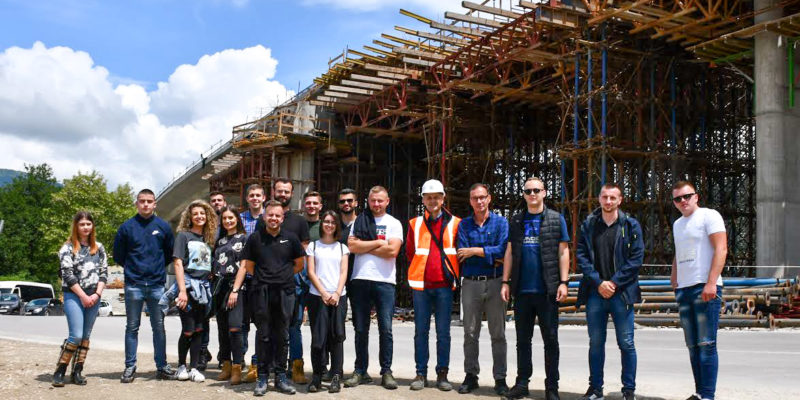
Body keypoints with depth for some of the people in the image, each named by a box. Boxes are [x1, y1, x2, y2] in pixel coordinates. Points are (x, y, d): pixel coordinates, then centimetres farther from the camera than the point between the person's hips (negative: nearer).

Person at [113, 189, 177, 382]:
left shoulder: (163, 226, 4)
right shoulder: (127, 227, 0)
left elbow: (170, 253, 13)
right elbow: (118, 255, 8)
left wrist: (158, 267, 11)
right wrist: (132, 269, 9)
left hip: (157, 285, 1)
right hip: (133, 286, -1)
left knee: (159, 327, 6)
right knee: (132, 327, 6)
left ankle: (162, 366, 13)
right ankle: (130, 367, 13)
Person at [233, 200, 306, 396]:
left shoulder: (290, 238, 6)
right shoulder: (255, 238, 6)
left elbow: (299, 264, 15)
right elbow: (247, 266, 8)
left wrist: (284, 276, 7)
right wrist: (235, 289, 2)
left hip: (284, 292, 1)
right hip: (261, 292, 0)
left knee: (282, 336, 6)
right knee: (263, 335, 3)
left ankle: (281, 376, 14)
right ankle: (262, 378, 11)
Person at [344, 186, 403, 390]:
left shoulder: (394, 223, 7)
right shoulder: (359, 221, 10)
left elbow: (392, 251, -8)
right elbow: (352, 246, -4)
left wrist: (364, 246, -4)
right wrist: (378, 242, -5)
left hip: (385, 281, -1)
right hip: (360, 279, 1)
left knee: (386, 329, -1)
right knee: (361, 329, 6)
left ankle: (386, 371, 8)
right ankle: (360, 371, 14)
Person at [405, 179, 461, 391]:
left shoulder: (454, 223, 4)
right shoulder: (415, 224, 7)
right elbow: (410, 254, 14)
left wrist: (452, 275, 7)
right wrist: (417, 276, 11)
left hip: (444, 285, -1)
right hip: (421, 285, 1)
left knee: (443, 332, 3)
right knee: (421, 331, 5)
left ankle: (442, 374, 11)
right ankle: (421, 373, 12)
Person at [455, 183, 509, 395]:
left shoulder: (501, 222, 4)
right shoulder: (464, 224, 9)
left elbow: (503, 250, -10)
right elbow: (462, 254, -4)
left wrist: (475, 251, -9)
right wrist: (491, 257, -10)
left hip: (495, 282, -2)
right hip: (471, 283, 2)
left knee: (498, 333, 1)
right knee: (470, 332, 5)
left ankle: (500, 379, 7)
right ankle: (471, 376, 14)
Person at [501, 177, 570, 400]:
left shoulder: (556, 219, 3)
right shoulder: (516, 221, 11)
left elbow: (563, 252, 0)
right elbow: (509, 252, 12)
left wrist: (563, 282, -7)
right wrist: (505, 282, 5)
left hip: (547, 290, -3)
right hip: (522, 290, 3)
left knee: (550, 339, 3)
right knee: (523, 339, 10)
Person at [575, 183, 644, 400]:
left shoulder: (631, 225, 1)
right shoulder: (588, 225, 7)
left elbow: (636, 258, -4)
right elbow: (581, 256, 2)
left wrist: (614, 283, -11)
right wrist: (599, 283, -9)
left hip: (622, 293, -2)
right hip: (595, 292, 2)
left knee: (626, 343, 2)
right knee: (595, 343, 9)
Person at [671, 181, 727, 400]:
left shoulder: (709, 216, -2)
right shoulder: (677, 224, 20)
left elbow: (721, 249, -11)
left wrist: (711, 283, -19)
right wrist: (674, 282, 18)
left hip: (705, 287, -7)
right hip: (683, 290, 7)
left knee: (706, 345, -9)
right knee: (693, 346, 9)